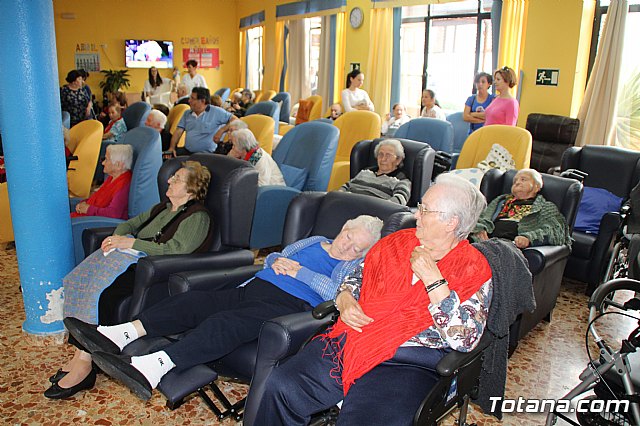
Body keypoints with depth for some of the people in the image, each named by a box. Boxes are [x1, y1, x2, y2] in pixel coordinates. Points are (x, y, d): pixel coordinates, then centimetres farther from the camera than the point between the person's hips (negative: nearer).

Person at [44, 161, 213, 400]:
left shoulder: (198, 218, -6)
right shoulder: (163, 208, 23)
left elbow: (175, 249, -18)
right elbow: (131, 224, 26)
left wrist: (131, 242, -15)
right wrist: (118, 237, 2)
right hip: (130, 257, 9)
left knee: (100, 292, -28)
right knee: (79, 281, -12)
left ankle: (84, 365, -17)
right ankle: (79, 355, -11)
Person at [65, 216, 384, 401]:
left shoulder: (358, 265, 8)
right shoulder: (313, 241, 27)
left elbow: (337, 292, -12)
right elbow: (273, 256, 29)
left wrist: (298, 271, -7)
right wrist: (276, 261, 6)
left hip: (288, 304, -7)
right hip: (255, 287, 7)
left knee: (225, 324, -31)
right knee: (194, 302, -13)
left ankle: (152, 368, -43)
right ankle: (117, 336, -17)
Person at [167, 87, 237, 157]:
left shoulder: (216, 112, -2)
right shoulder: (187, 113, 14)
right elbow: (178, 132, 10)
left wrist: (221, 130, -18)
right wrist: (172, 147, -5)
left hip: (206, 153, -5)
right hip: (186, 151, 5)